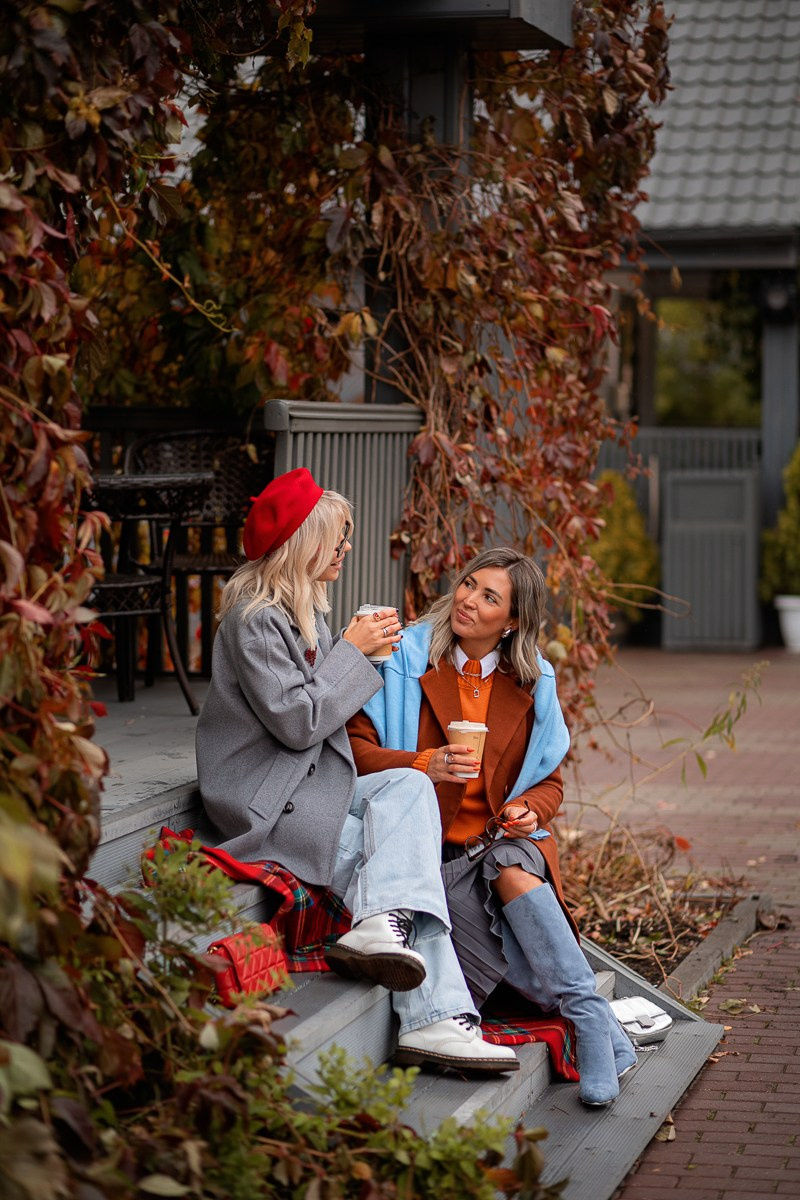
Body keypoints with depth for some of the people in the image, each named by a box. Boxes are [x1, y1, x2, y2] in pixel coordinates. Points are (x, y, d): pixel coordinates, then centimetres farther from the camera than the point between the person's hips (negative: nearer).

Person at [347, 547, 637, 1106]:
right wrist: (424, 766, -22)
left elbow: (550, 781, 16)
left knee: (509, 865, -34)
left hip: (506, 841, 2)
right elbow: (356, 749, -4)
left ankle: (588, 1013, -29)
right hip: (432, 850, -2)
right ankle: (600, 1026, -22)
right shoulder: (406, 660, 1)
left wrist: (530, 809, -8)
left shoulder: (531, 683, 10)